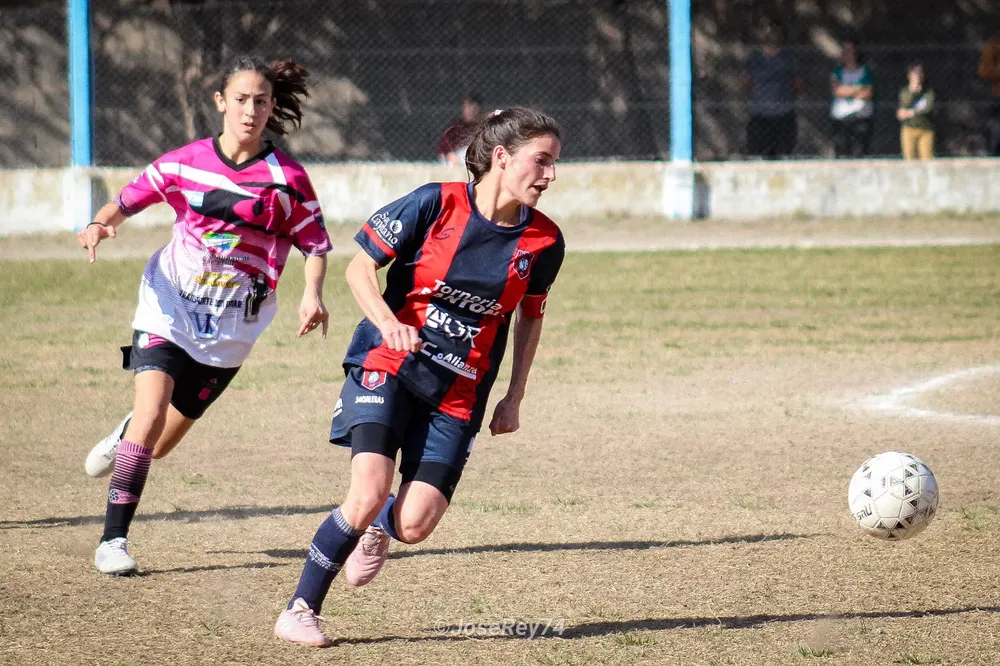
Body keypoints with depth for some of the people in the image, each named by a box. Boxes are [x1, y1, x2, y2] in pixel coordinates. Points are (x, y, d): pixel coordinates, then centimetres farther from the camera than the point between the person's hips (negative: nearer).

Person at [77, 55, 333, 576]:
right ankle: (113, 539, -10)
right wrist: (101, 224, -14)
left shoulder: (286, 179, -9)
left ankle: (127, 434, 48)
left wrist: (312, 295, -18)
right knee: (151, 412, -21)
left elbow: (315, 244, 0)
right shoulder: (184, 162, -4)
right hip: (169, 306, 0)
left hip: (230, 327, 0)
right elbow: (128, 200, 7)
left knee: (160, 443, 8)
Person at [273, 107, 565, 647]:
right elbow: (360, 267, -5)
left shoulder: (543, 241, -2)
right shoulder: (436, 204, -12)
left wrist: (515, 396, 13)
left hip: (457, 395, 3)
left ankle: (378, 528, 30)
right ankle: (300, 609, -4)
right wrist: (388, 323, -23)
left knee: (415, 525, -10)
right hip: (387, 366, -3)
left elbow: (530, 315, 16)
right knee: (369, 491, -22)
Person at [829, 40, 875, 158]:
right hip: (840, 116, 2)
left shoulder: (866, 72, 9)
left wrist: (846, 91, -4)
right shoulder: (837, 73, 13)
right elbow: (836, 90, -5)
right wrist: (858, 89, -6)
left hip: (861, 116, -2)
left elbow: (869, 93, -5)